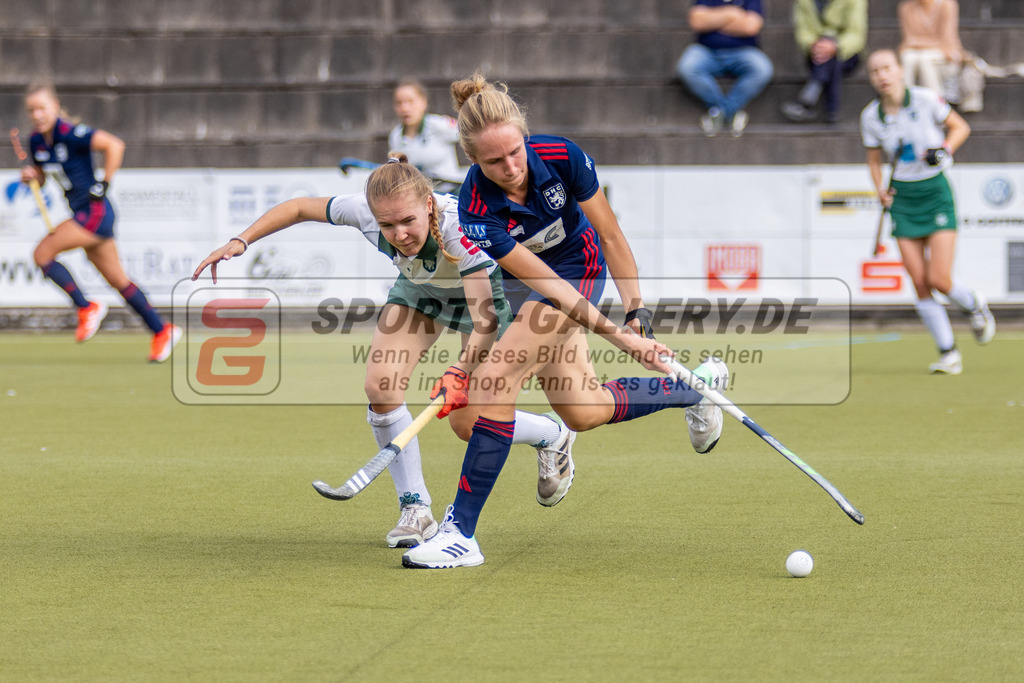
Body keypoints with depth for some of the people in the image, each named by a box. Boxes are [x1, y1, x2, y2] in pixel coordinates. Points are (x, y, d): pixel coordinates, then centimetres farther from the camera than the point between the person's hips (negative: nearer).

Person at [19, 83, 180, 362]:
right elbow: (41, 177, 20)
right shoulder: (36, 141, 6)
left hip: (95, 211, -9)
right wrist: (31, 176, -3)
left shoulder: (69, 133, -18)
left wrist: (104, 185, -20)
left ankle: (86, 307, -2)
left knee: (43, 253, -14)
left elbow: (114, 145, -25)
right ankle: (162, 331, 20)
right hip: (83, 214, 9)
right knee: (117, 279, 12)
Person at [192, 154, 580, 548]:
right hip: (417, 290, 4)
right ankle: (415, 509, -4)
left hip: (479, 292, -4)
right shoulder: (364, 212, -31)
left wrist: (459, 373, -61)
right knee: (381, 385, -19)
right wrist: (240, 242, -21)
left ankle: (554, 435, 25)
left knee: (467, 423, -7)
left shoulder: (460, 227, -43)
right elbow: (300, 208, -11)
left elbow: (486, 321, -46)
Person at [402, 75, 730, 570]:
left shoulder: (563, 158, -28)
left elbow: (611, 236, -12)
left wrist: (636, 312, -12)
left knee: (493, 383, -21)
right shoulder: (477, 211, -29)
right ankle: (696, 386, 37)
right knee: (583, 413, 11)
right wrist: (619, 337, -32)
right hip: (527, 284, 3)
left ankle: (462, 532, -16)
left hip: (579, 268, -3)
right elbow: (548, 286, -28)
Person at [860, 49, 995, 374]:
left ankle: (974, 305, 23)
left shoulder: (925, 100, -10)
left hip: (936, 192, -3)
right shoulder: (871, 117, -1)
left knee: (939, 280, -12)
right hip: (903, 198, 3)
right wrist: (880, 189, -4)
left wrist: (944, 149, -15)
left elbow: (960, 127, 3)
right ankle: (948, 353, 7)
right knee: (919, 284, -4)